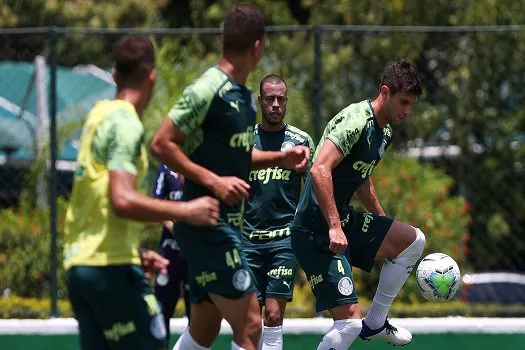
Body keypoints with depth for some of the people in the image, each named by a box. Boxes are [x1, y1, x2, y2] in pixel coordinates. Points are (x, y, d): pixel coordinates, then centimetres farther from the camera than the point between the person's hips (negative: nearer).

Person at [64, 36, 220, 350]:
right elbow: (122, 200, -23)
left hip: (79, 263, 9)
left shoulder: (99, 115, 16)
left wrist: (137, 253, 26)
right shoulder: (125, 123, -11)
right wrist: (186, 211, -17)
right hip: (112, 265, -9)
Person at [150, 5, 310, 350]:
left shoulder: (245, 97, 12)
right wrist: (213, 181, -22)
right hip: (206, 224, -9)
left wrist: (280, 158, 12)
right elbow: (162, 144, -16)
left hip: (228, 224, 9)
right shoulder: (209, 89, -15)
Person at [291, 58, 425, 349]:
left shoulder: (384, 132, 12)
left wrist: (384, 225, 28)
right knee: (348, 319, -15)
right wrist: (334, 227, -32)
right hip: (316, 232, -10)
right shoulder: (356, 121, -19)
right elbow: (320, 170, -30)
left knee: (413, 240, 7)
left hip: (343, 221, 10)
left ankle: (375, 322, 15)